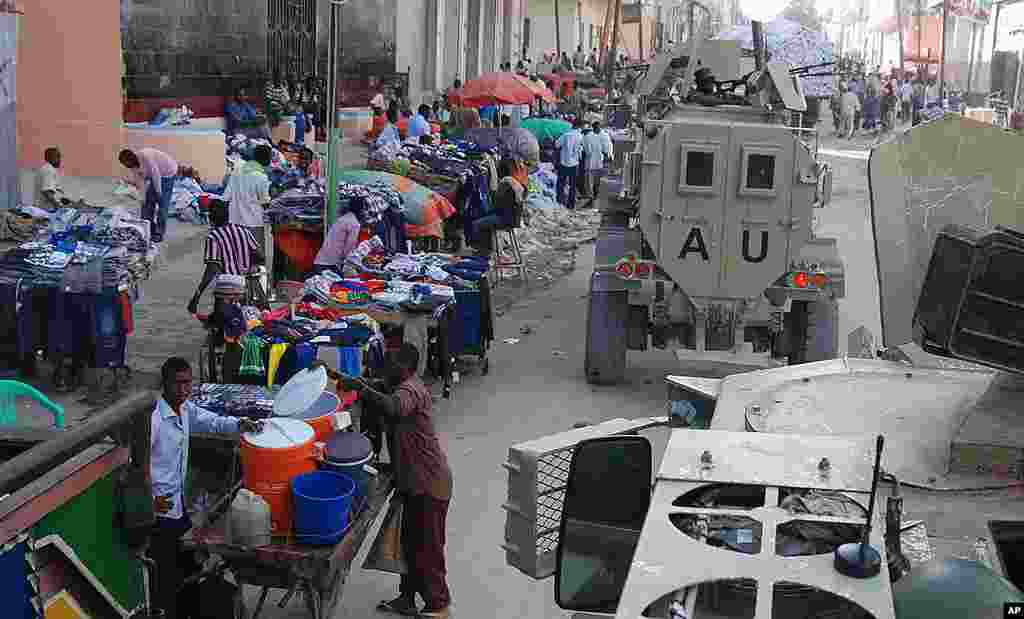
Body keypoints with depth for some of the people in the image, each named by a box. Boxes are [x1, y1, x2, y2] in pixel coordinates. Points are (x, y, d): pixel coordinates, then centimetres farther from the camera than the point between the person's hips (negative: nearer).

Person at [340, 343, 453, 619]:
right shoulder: (395, 385, 8)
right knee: (410, 541, 19)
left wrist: (361, 387, -47)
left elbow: (394, 407, -46)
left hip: (429, 482, -10)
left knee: (428, 546, 2)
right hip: (412, 479, 10)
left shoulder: (411, 389, -24)